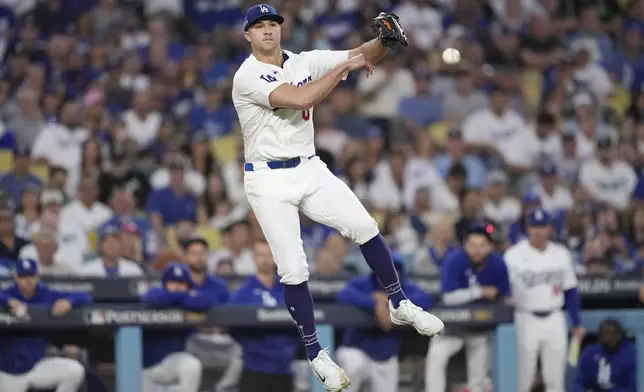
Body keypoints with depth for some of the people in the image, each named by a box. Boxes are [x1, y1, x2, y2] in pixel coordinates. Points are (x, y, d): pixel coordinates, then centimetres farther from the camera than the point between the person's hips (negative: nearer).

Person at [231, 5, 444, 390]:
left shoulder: (305, 62, 4)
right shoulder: (247, 77, -15)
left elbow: (365, 55, 1)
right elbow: (300, 100, -28)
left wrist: (384, 40, -22)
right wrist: (344, 67, -21)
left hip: (310, 171, 5)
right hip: (269, 181, -5)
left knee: (365, 228, -7)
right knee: (293, 269, -7)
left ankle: (400, 305, 12)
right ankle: (316, 354, 7)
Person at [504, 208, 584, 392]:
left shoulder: (561, 254, 7)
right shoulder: (514, 255, -6)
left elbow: (570, 291, 12)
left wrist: (576, 324, 9)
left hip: (555, 320, 3)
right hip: (526, 320, -3)